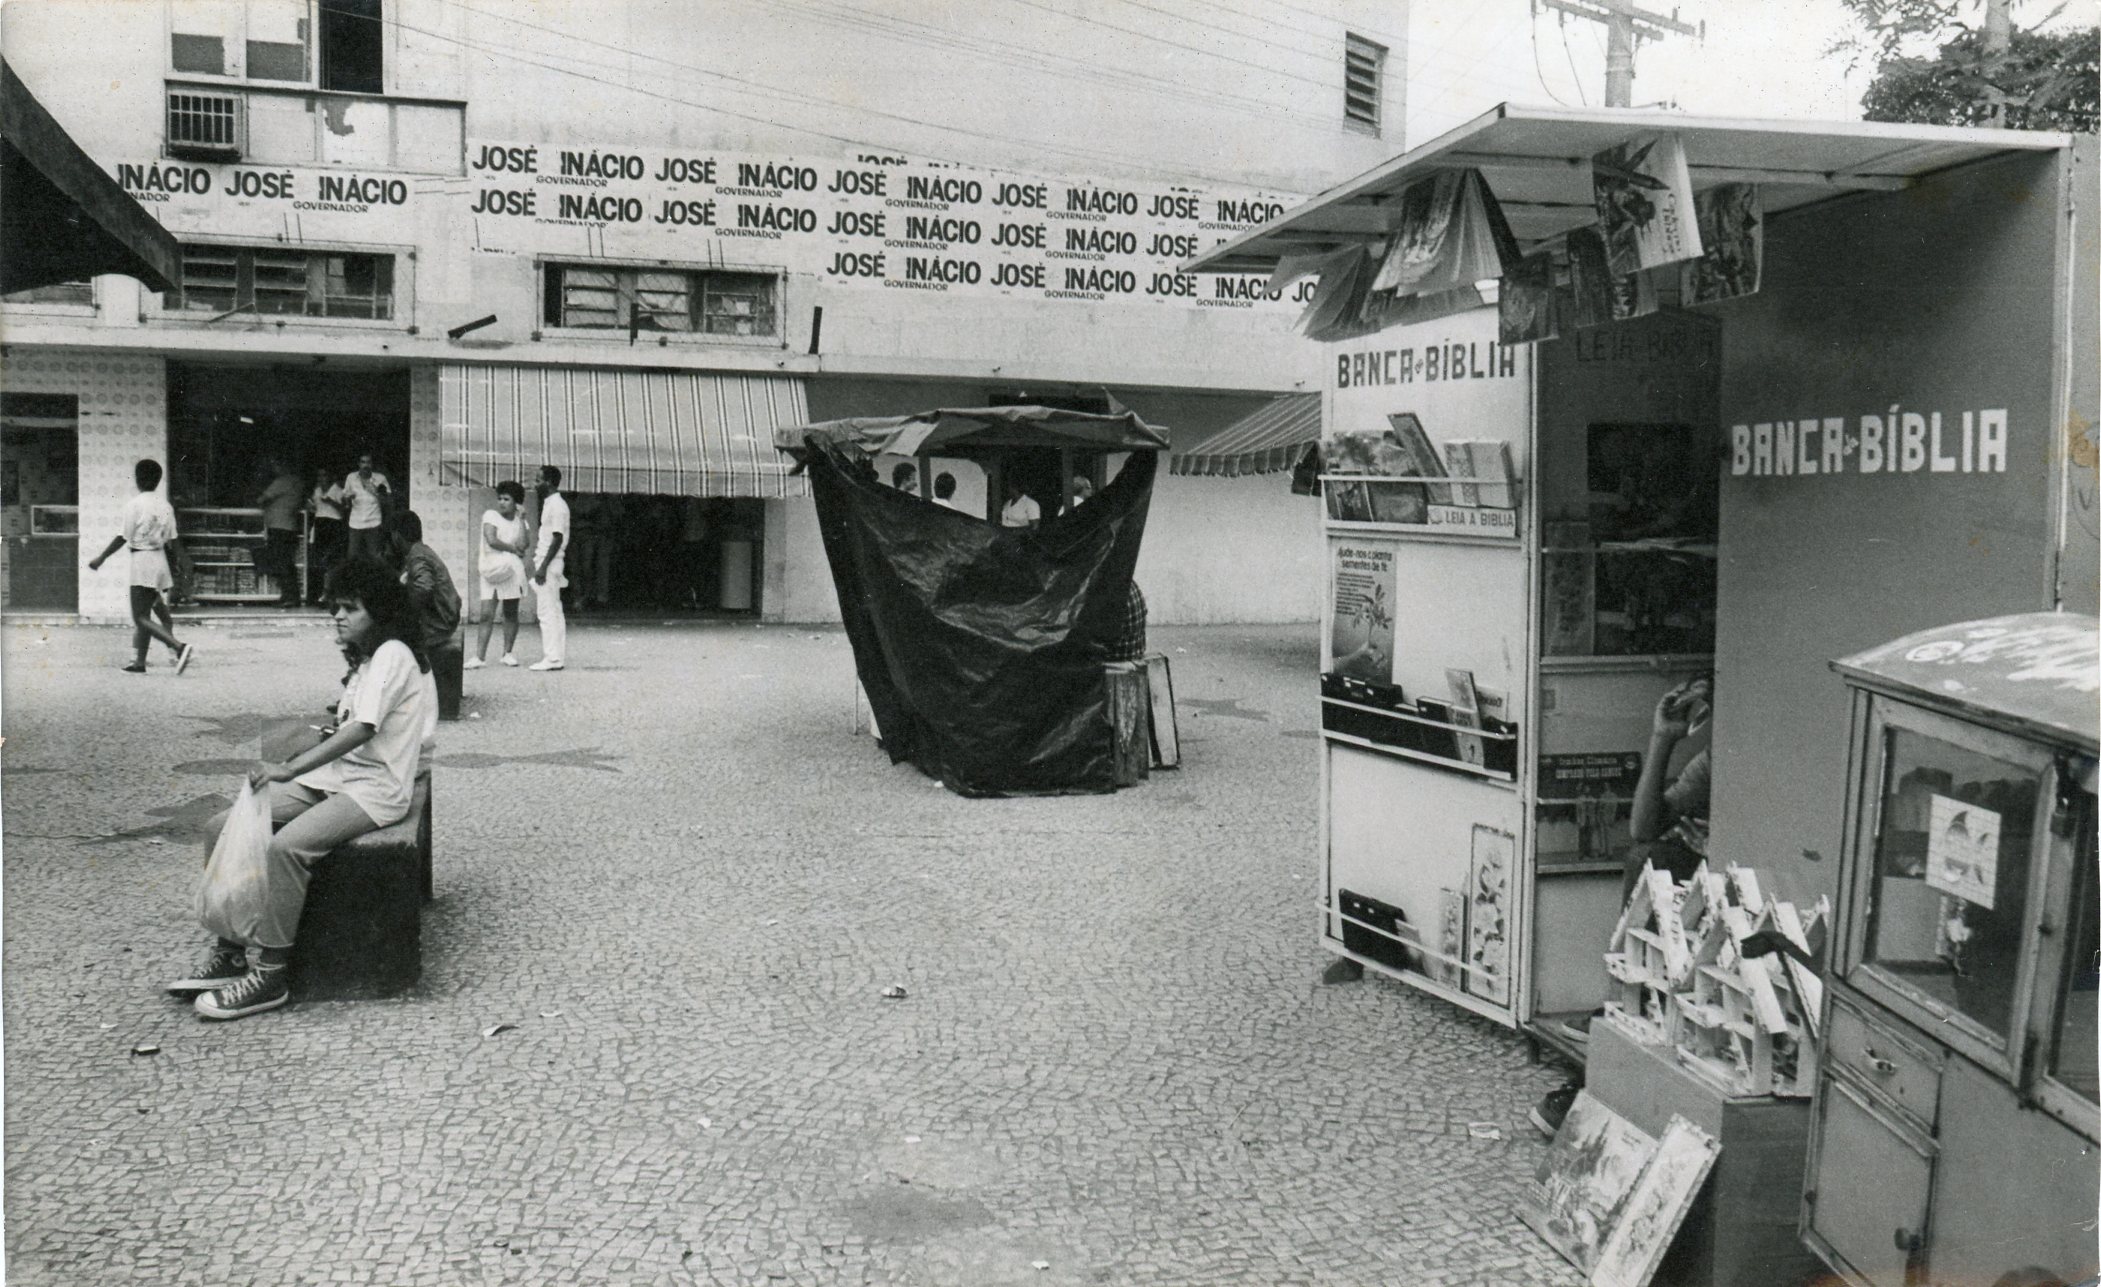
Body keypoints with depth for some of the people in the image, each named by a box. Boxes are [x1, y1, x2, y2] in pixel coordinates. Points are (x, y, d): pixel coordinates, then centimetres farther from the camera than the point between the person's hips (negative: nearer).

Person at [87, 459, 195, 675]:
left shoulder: (134, 504, -9)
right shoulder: (165, 505, 9)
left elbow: (123, 538, -10)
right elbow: (173, 540, 10)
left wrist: (101, 558, 0)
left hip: (142, 559, -7)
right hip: (160, 560, 7)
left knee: (141, 618, -8)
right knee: (144, 614, 14)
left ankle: (180, 647, -26)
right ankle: (139, 662, 15)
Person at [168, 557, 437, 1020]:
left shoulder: (392, 655, -11)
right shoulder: (365, 660, 22)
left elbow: (361, 731, -23)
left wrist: (289, 769, -27)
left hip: (375, 787, -10)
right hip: (335, 776, 10)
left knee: (287, 846, -33)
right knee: (221, 828, -3)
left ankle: (269, 975, -24)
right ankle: (228, 952, 1)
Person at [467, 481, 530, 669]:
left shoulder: (520, 521, 9)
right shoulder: (490, 515, 0)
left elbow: (523, 545, -9)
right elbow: (491, 540, -14)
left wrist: (521, 519, -3)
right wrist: (513, 549, -5)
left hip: (512, 571, 2)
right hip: (490, 570, -2)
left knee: (511, 613, 6)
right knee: (486, 614, -7)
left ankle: (508, 652, 17)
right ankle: (479, 656, -8)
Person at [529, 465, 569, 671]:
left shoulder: (557, 505, -13)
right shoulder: (549, 503, 17)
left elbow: (557, 538, -19)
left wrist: (543, 566, -21)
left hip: (549, 562, -10)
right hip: (544, 561, 10)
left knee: (548, 612, -8)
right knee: (553, 611, 9)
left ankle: (552, 658, -7)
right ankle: (554, 656, 12)